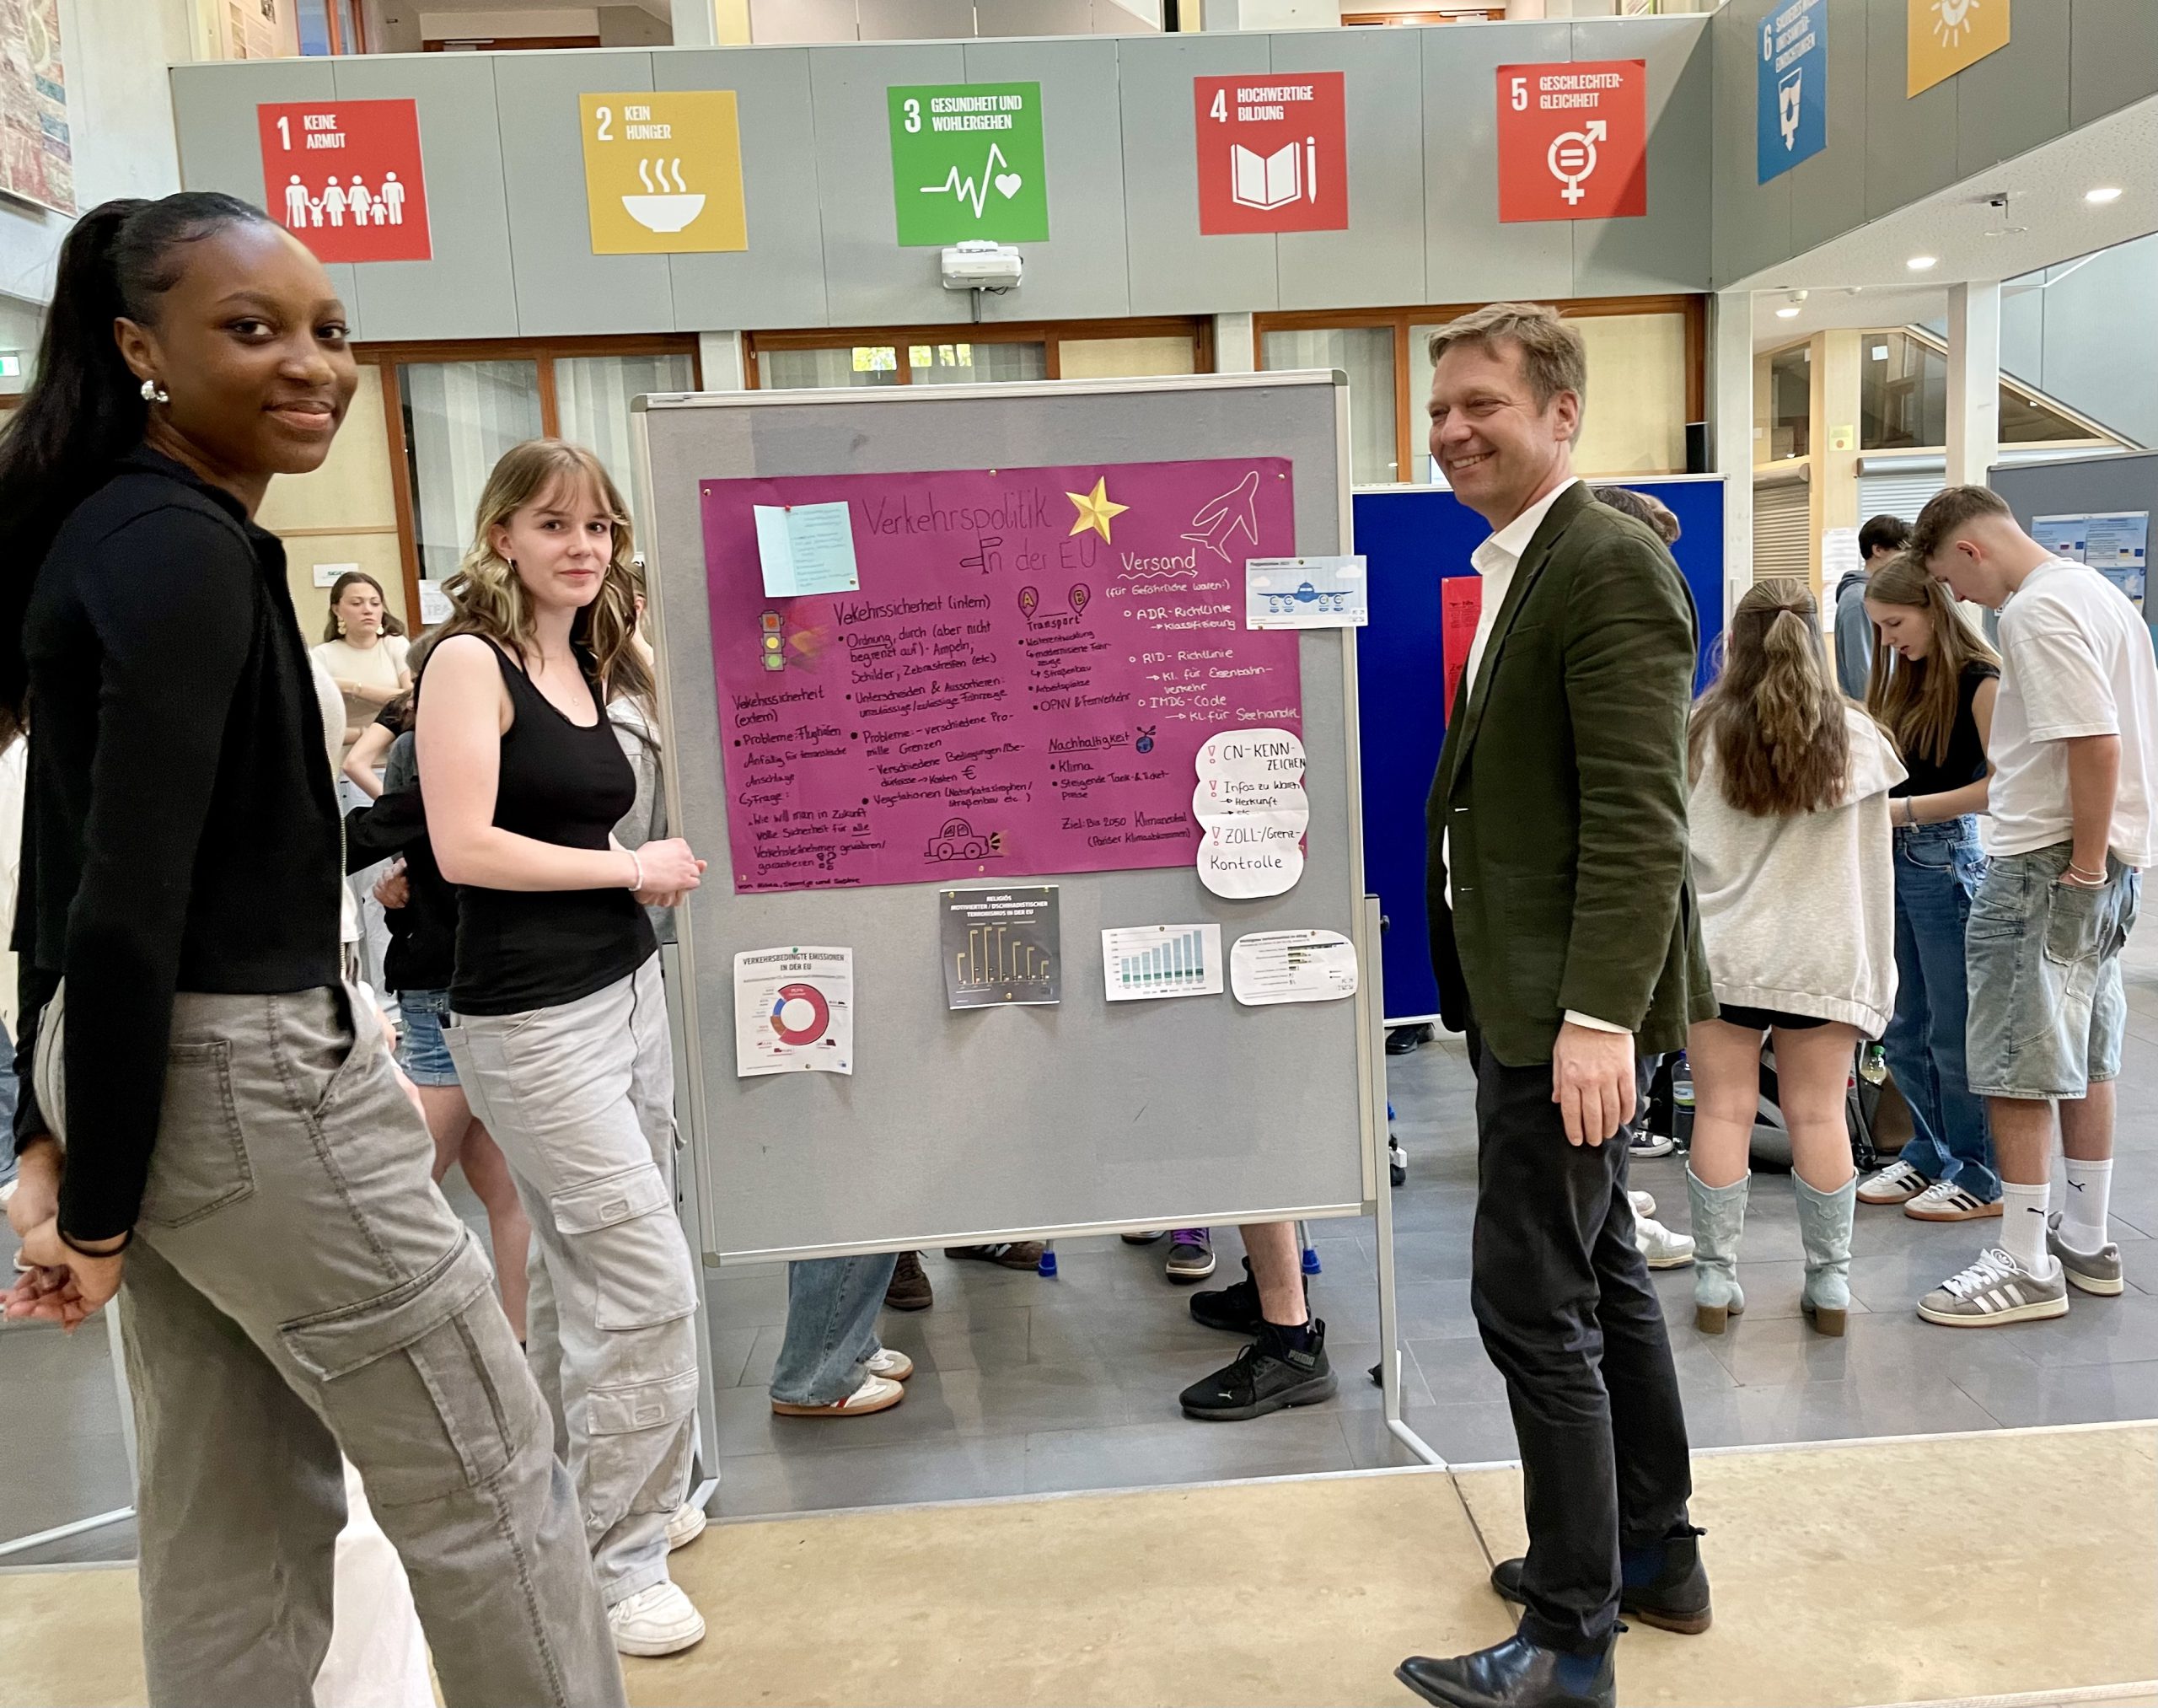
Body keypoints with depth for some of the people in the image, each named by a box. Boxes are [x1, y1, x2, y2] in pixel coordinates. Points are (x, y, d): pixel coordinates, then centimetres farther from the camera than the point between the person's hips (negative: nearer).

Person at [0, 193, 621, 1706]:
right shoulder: (190, 551, -17)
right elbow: (124, 903, -22)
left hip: (138, 1071, 9)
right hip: (241, 1079, -9)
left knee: (235, 1518, 20)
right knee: (487, 1481, 6)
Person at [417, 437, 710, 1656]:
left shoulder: (590, 665, 12)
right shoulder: (471, 660, -10)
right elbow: (465, 847, -18)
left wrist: (657, 868, 2)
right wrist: (631, 865, -12)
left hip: (628, 987, 8)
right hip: (532, 1017, -8)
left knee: (590, 1273, 16)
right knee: (651, 1279, -6)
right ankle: (623, 1559, 11)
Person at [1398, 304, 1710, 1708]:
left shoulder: (1611, 564, -15)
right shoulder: (1513, 567, 15)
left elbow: (1639, 818, -23)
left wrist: (1599, 1014, -28)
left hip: (1570, 1006, -10)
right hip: (1531, 997, 10)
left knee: (1535, 1305, -3)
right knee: (1601, 1278, 19)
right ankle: (1655, 1554, 36)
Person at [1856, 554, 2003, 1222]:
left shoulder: (1980, 682, -8)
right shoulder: (1906, 683, 15)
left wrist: (1908, 809, -20)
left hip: (1949, 859, -7)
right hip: (1896, 859, 7)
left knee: (1955, 1031, 0)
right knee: (1903, 1031, 13)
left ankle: (1981, 1177, 12)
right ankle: (1929, 1154, 26)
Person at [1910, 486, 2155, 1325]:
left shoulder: (2037, 611, -16)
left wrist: (2081, 868, -19)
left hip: (2047, 864, -10)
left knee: (2013, 1068, -3)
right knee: (2085, 1058, 16)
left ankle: (2026, 1265, 4)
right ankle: (2086, 1242, 27)